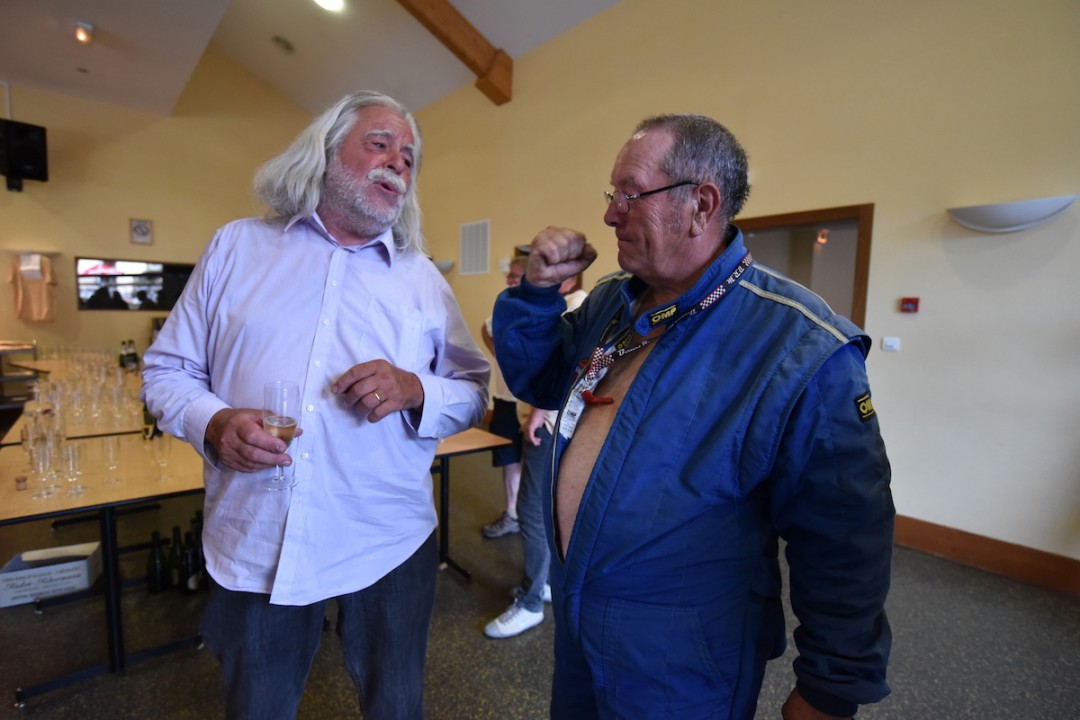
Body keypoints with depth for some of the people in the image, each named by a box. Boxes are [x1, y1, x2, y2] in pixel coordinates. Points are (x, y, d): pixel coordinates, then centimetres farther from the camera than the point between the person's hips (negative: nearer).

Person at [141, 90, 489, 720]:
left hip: (388, 547, 0)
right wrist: (212, 422, -13)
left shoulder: (424, 278, 4)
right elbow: (167, 370, 7)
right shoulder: (237, 246, 4)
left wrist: (417, 390, -19)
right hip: (253, 547, 1)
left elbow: (474, 395, 2)